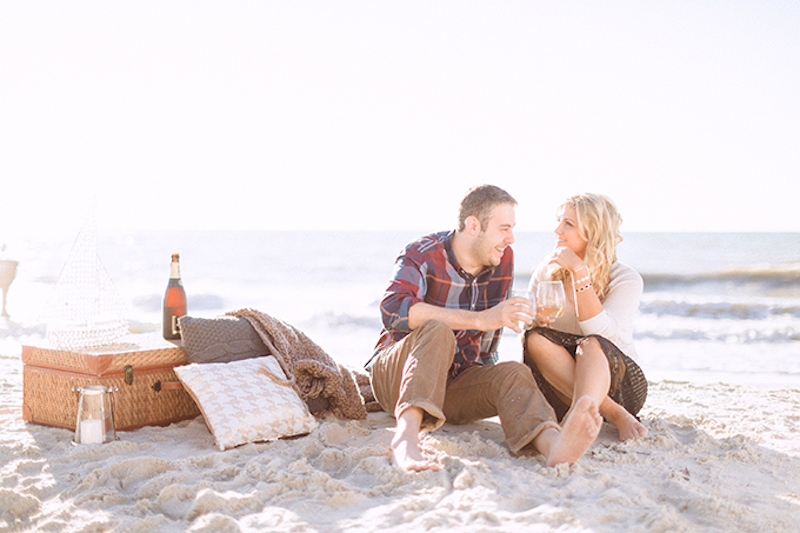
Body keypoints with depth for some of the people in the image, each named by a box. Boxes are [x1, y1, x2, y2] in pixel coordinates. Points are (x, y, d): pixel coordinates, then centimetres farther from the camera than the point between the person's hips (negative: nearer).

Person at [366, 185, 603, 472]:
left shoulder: (503, 260, 3)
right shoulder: (422, 254, -15)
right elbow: (393, 310, -36)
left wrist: (488, 378, 20)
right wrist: (479, 320, -38)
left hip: (456, 383, 5)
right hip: (395, 374, -4)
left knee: (513, 374, -27)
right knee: (437, 331, -35)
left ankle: (553, 443, -59)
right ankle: (406, 433, -57)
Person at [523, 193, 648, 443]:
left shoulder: (626, 279, -6)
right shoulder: (545, 272, 5)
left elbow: (600, 332, -22)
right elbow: (525, 328, 5)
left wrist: (580, 272, -22)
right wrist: (536, 320, -19)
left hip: (619, 384, -3)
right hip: (560, 390, 3)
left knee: (591, 345, -34)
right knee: (535, 338, -26)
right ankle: (615, 415, -33)